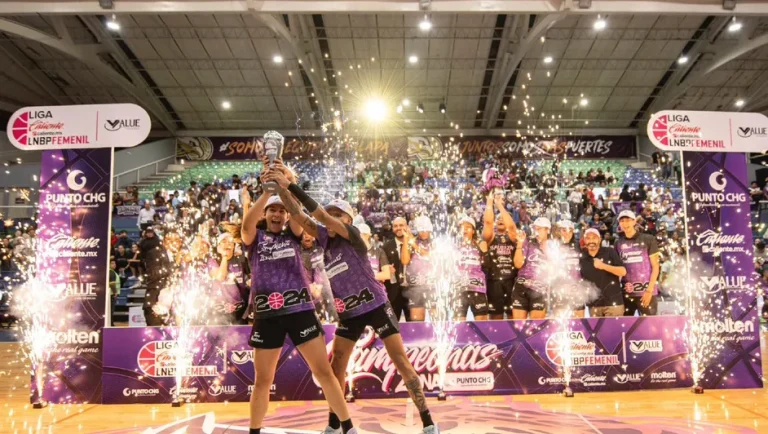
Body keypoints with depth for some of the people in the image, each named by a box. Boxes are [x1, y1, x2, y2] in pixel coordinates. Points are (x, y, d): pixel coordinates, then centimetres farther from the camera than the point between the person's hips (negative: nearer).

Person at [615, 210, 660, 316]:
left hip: (646, 291, -3)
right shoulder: (618, 243, 9)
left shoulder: (648, 240, -1)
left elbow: (655, 266, -2)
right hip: (627, 292, 3)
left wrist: (649, 290, -9)